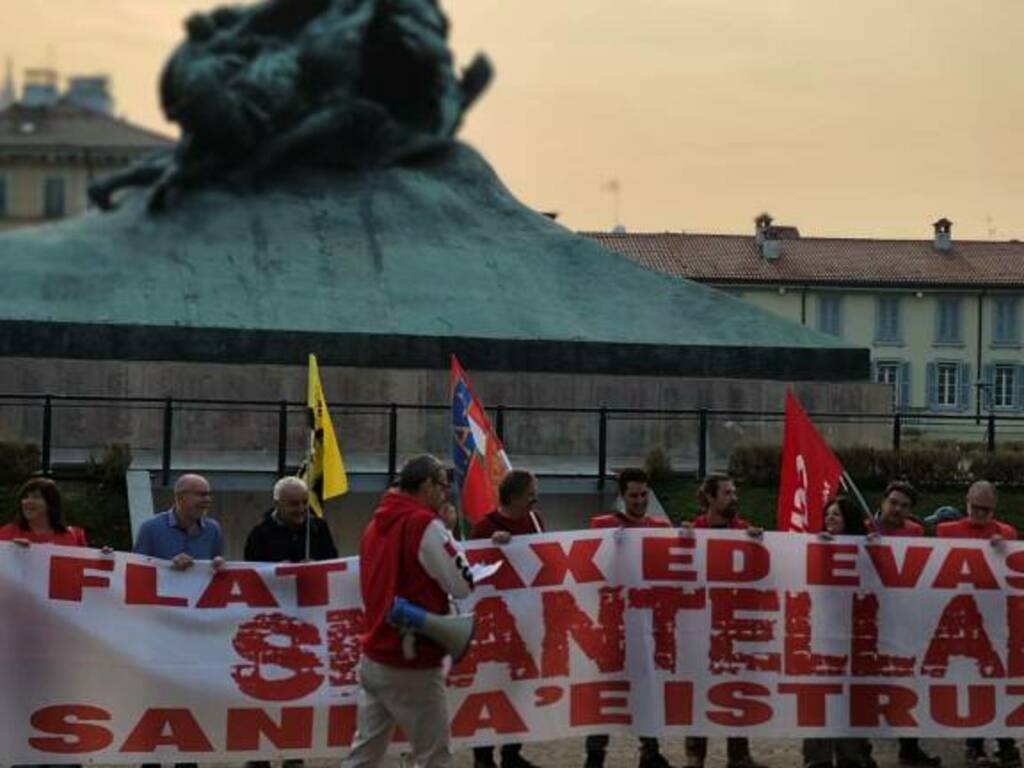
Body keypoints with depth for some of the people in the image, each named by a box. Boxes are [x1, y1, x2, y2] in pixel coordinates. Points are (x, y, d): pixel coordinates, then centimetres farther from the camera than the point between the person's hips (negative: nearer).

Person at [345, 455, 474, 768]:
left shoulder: (376, 525, 10)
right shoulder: (425, 524, -14)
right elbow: (464, 586, -10)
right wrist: (450, 542, 3)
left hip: (373, 658, 7)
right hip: (413, 665, -7)